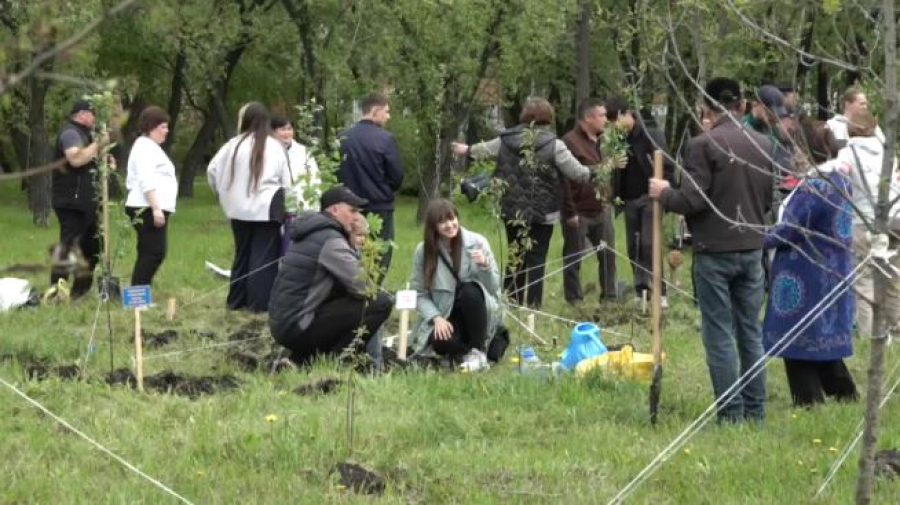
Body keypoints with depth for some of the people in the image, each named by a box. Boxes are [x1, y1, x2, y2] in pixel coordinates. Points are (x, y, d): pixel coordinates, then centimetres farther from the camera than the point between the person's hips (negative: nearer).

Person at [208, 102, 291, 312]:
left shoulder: (234, 145, -3)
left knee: (242, 253, 15)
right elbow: (286, 181, -1)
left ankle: (236, 300, 20)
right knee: (264, 256, 1)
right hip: (267, 209, -3)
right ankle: (259, 302, -4)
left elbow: (212, 170, 2)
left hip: (240, 208, 3)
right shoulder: (274, 147, -6)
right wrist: (282, 202, 13)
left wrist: (223, 193, 16)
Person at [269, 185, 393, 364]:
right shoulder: (330, 240, -14)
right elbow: (364, 289, -15)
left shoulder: (312, 233, 16)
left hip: (282, 325, 10)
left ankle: (303, 356, 17)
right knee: (380, 304, -12)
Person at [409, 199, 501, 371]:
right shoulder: (423, 251, -6)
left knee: (470, 291, -33)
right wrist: (436, 318, -19)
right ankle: (463, 350, 4)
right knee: (442, 343, -34)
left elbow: (494, 287, -7)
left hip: (474, 312, 1)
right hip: (445, 317, -1)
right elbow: (419, 294, -2)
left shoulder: (477, 242, -8)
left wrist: (485, 266, -27)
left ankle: (478, 350, -17)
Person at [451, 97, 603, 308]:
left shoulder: (506, 140, 0)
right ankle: (532, 305, 0)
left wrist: (467, 150, 42)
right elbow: (577, 173, -12)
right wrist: (595, 172, 7)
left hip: (512, 211, 4)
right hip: (542, 213, -4)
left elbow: (485, 149, 21)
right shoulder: (553, 144, -13)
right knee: (536, 260, 1)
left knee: (514, 258, 17)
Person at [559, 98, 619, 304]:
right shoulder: (570, 142, -16)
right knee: (574, 259, 2)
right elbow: (563, 180, -19)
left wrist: (608, 199, 13)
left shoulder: (599, 140, 13)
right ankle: (574, 302, 9)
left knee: (608, 255, 10)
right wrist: (570, 212, -20)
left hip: (601, 211, 8)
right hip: (579, 214, -8)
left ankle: (609, 298, 20)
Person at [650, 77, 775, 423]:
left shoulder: (703, 146, -13)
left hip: (714, 251, -5)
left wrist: (664, 194, 2)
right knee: (751, 332, 12)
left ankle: (730, 413, -2)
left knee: (720, 334, -1)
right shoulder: (763, 145, 6)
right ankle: (755, 410, 14)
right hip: (752, 250, 5)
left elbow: (692, 201, -16)